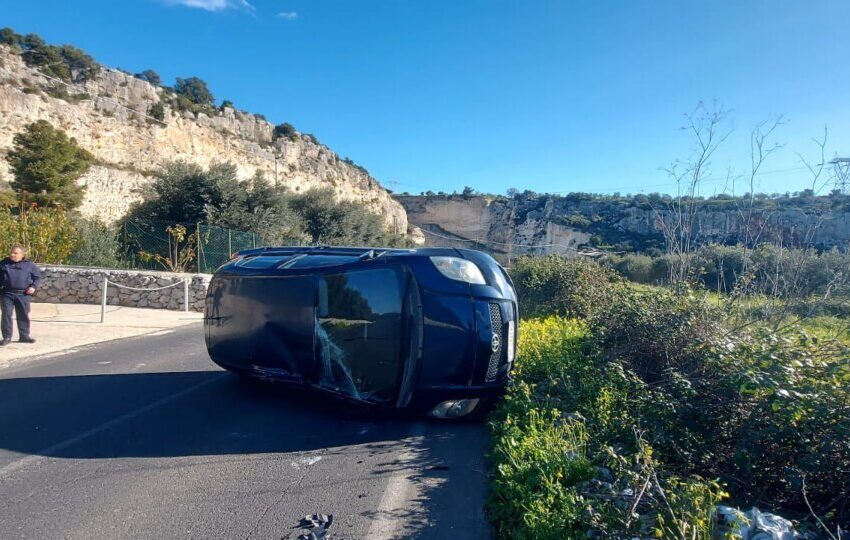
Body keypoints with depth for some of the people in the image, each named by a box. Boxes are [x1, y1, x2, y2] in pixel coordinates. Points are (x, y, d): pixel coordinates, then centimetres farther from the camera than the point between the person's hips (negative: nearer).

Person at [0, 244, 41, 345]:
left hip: (23, 294, -1)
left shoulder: (29, 264, 5)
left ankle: (24, 335, 16)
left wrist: (34, 286, -4)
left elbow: (37, 276, 10)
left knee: (23, 315, 6)